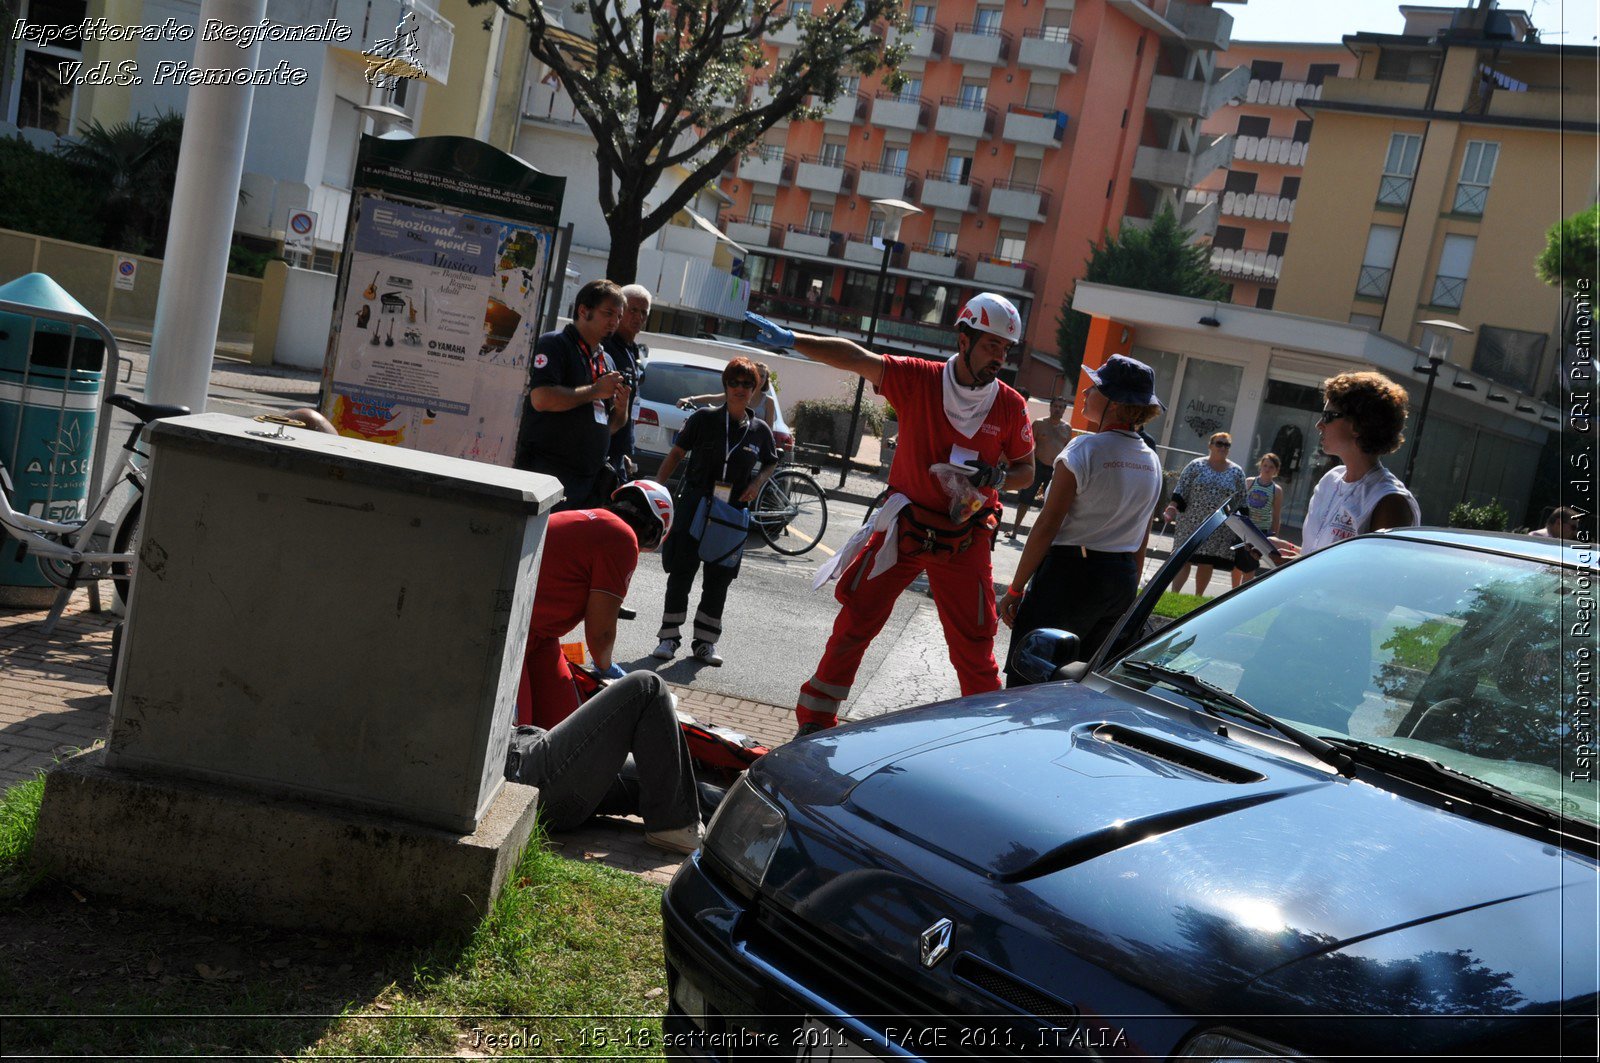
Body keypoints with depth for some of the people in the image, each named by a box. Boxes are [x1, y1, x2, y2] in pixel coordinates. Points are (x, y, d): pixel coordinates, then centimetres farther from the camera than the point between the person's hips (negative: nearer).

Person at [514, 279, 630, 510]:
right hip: (546, 472, -8)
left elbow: (610, 426, 25)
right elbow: (541, 398, -19)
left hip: (588, 480, 8)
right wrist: (595, 391, -13)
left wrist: (621, 409, 1)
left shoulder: (605, 360, 21)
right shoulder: (554, 344, -3)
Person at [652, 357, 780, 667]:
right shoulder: (704, 419, -3)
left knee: (719, 578, 6)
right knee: (681, 571, 1)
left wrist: (758, 483, -1)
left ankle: (705, 642, 16)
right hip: (695, 505, -2)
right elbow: (676, 453, 0)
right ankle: (669, 636, 10)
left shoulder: (760, 430, 4)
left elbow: (771, 463, 19)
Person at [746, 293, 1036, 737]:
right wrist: (792, 340, -24)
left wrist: (996, 477, -14)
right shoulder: (919, 380, -8)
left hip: (966, 538, 0)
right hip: (904, 525, 0)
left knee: (974, 646, 3)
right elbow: (857, 359, -14)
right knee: (855, 621, 3)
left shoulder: (1010, 406, -3)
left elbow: (1026, 471, 8)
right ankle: (815, 719, 17)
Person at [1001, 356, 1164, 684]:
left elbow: (1047, 525, -15)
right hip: (1122, 580, 7)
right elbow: (1141, 540, 14)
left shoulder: (1084, 450, -14)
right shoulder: (1151, 461, 8)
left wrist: (1016, 589, -10)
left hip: (1069, 574, -7)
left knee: (1026, 681, 2)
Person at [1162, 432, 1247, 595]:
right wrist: (1172, 507, -16)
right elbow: (1180, 490, -3)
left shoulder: (1237, 472, 6)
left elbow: (1241, 501, 8)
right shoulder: (1196, 465, 0)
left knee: (1207, 564, 6)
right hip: (1191, 523, -2)